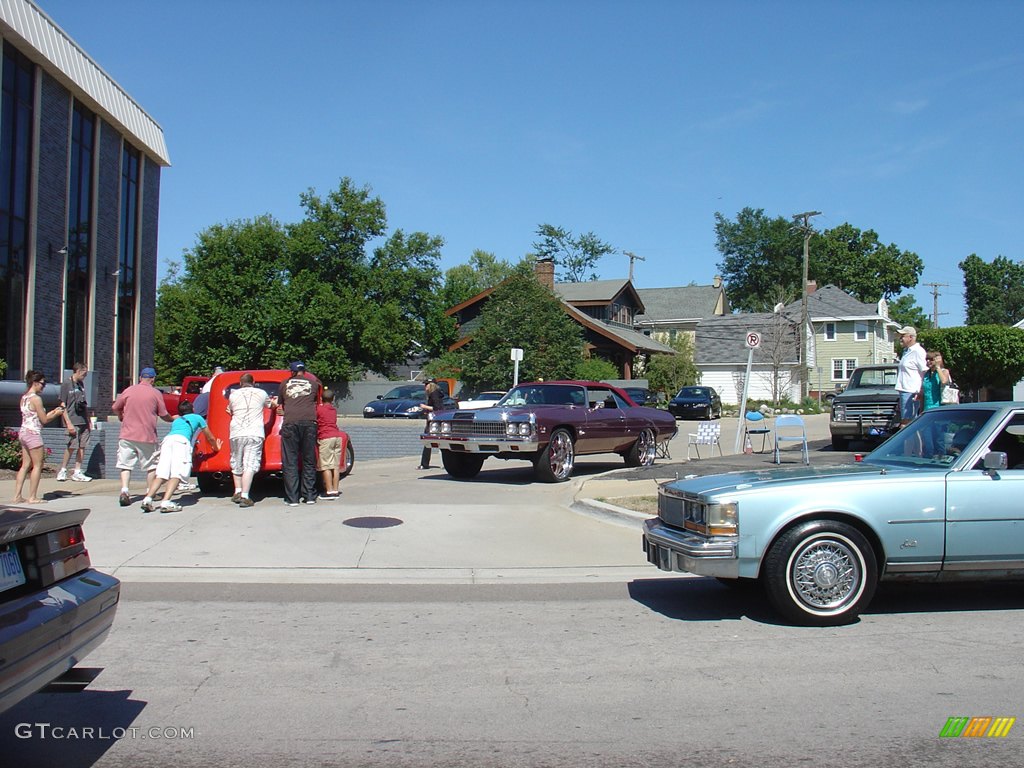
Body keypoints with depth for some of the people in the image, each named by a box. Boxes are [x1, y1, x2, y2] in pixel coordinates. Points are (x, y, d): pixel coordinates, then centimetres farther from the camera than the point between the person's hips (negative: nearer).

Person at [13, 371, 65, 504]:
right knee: (38, 465, -1)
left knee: (25, 465, 12)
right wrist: (57, 414, 4)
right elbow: (44, 420, -11)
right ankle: (32, 497, 0)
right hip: (33, 434, -9)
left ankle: (17, 496, 11)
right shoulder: (36, 398, -14)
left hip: (23, 432, 9)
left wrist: (52, 412, 17)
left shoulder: (24, 397, 13)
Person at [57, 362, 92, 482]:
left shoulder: (81, 384, 16)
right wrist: (68, 423, -14)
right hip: (73, 422, -7)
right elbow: (63, 406, -7)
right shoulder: (66, 384, -4)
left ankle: (77, 473, 10)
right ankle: (62, 470, 9)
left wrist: (88, 421, 18)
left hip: (83, 421, 7)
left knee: (82, 447, 4)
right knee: (72, 447, -7)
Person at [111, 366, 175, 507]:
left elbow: (115, 408, 12)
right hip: (147, 437, -1)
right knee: (151, 465, 12)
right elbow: (163, 415, 2)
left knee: (125, 465, 5)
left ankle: (124, 491, -10)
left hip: (127, 435, 2)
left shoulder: (128, 391, 4)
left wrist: (121, 417, 34)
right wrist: (173, 419, 23)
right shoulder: (156, 393, -1)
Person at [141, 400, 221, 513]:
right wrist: (216, 447, 59)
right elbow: (211, 438, 39)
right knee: (176, 474, -15)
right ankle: (166, 502, -30)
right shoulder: (197, 418, 31)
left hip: (167, 439, 4)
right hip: (182, 441, -4)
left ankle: (147, 499, -20)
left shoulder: (176, 421, 40)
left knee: (161, 474, -3)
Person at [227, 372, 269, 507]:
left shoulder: (233, 395, 11)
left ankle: (238, 492, 23)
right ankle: (244, 497, -12)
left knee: (237, 465, 18)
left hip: (236, 433, 2)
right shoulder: (261, 393, 9)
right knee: (250, 465, -6)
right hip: (255, 434, -2)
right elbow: (270, 404, 29)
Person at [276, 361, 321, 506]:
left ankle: (292, 498, 0)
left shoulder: (285, 383, 15)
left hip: (290, 423, -1)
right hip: (309, 422, 1)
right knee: (309, 461, 9)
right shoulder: (313, 383, 14)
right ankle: (310, 496, 10)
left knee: (290, 462, 2)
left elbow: (280, 404, 25)